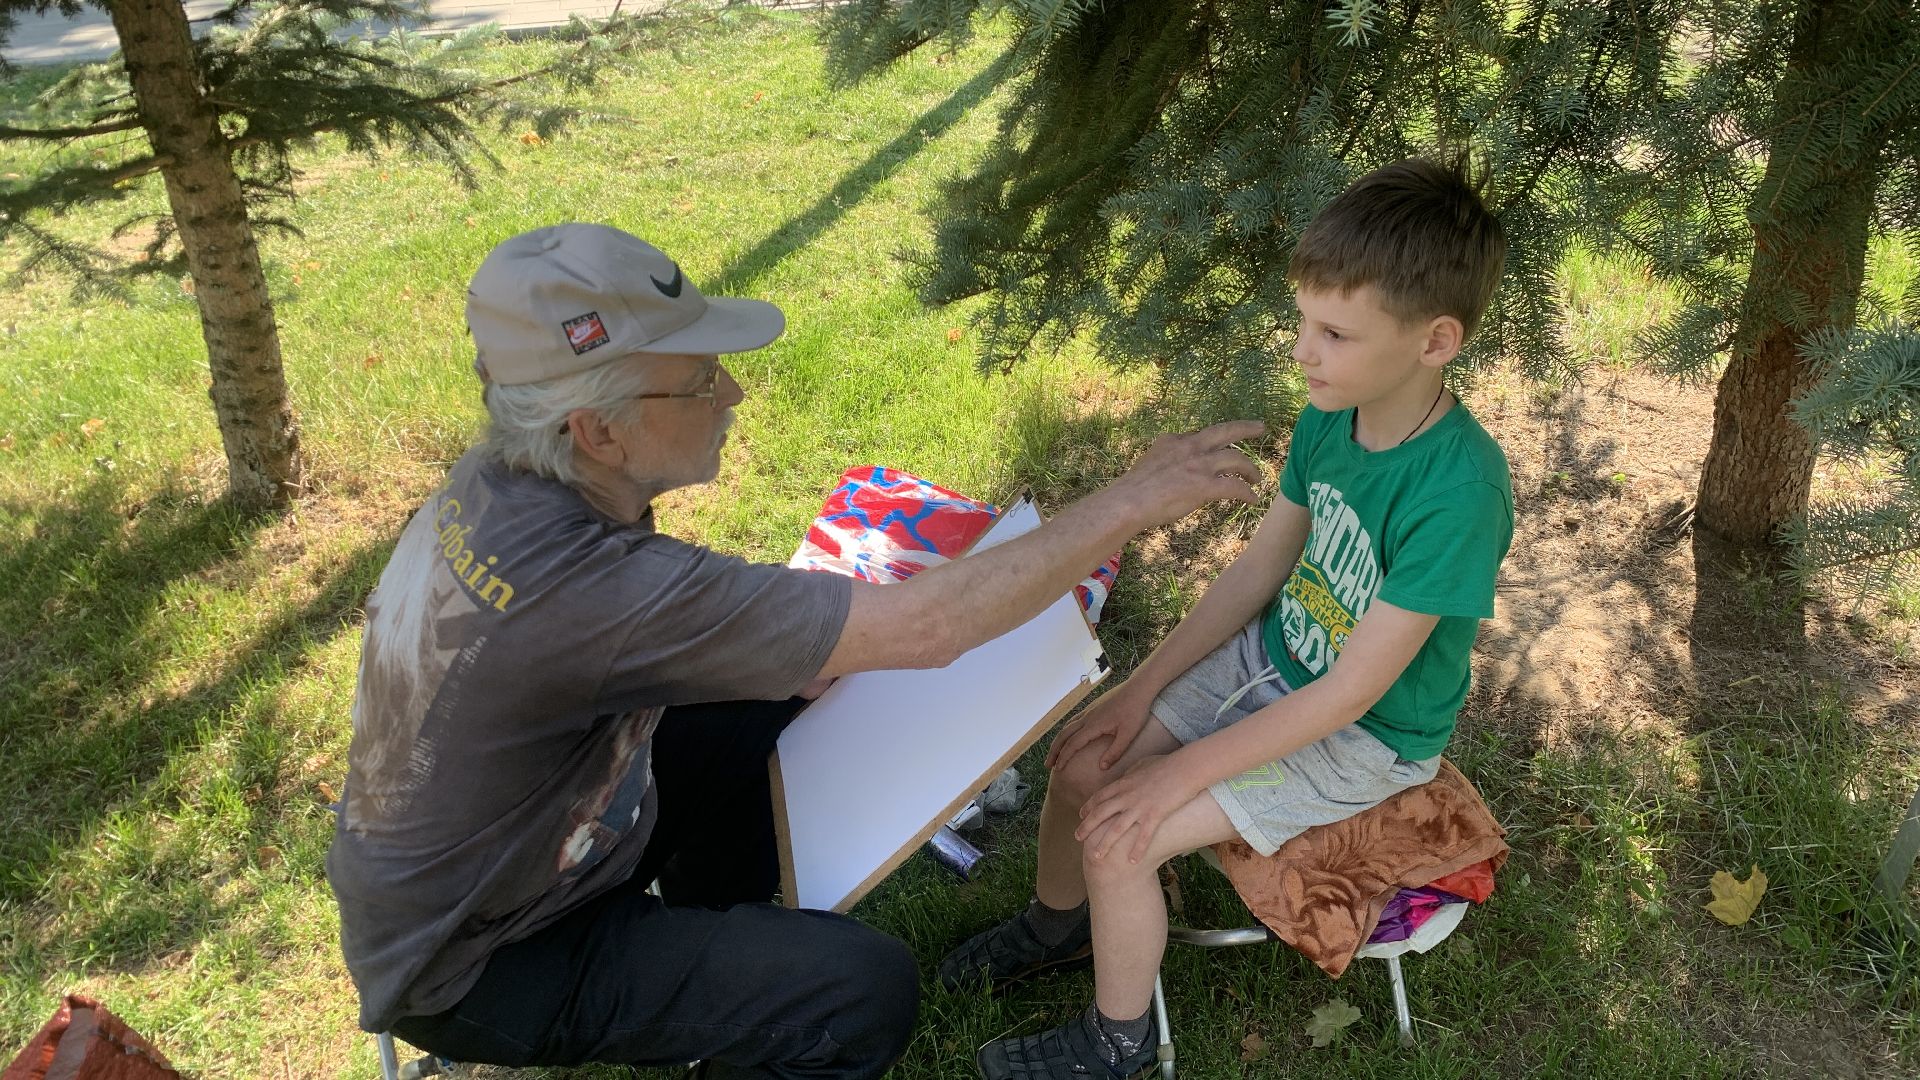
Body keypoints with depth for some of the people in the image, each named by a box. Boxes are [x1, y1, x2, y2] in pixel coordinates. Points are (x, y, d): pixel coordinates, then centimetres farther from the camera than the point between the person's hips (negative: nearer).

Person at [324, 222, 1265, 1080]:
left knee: (762, 705, 13)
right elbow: (925, 626, -34)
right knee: (867, 989, -18)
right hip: (473, 968, -8)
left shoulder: (501, 480, -11)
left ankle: (720, 959, 28)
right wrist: (1132, 502, -25)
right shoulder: (578, 582, -38)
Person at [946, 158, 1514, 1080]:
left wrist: (1178, 775, -23)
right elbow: (1261, 566, 2)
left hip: (1364, 738, -6)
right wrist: (1143, 689, -1)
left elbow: (1351, 691, -27)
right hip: (1270, 659, 7)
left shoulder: (1457, 493, -33)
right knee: (1081, 765, 0)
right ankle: (1059, 922, 31)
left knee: (1122, 841, -14)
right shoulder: (1329, 416, -11)